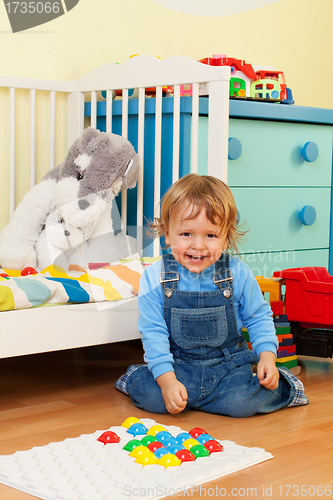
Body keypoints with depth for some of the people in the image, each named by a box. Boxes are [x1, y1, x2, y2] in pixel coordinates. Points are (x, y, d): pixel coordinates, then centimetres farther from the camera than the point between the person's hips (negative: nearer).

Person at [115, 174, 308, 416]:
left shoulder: (238, 274, -7)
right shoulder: (155, 278, -10)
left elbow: (259, 317, 5)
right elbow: (153, 332, -11)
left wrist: (267, 355, -9)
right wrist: (167, 379, -20)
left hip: (229, 363, 1)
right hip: (179, 364, 0)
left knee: (241, 402, -24)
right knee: (151, 397, -25)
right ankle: (137, 378, 10)